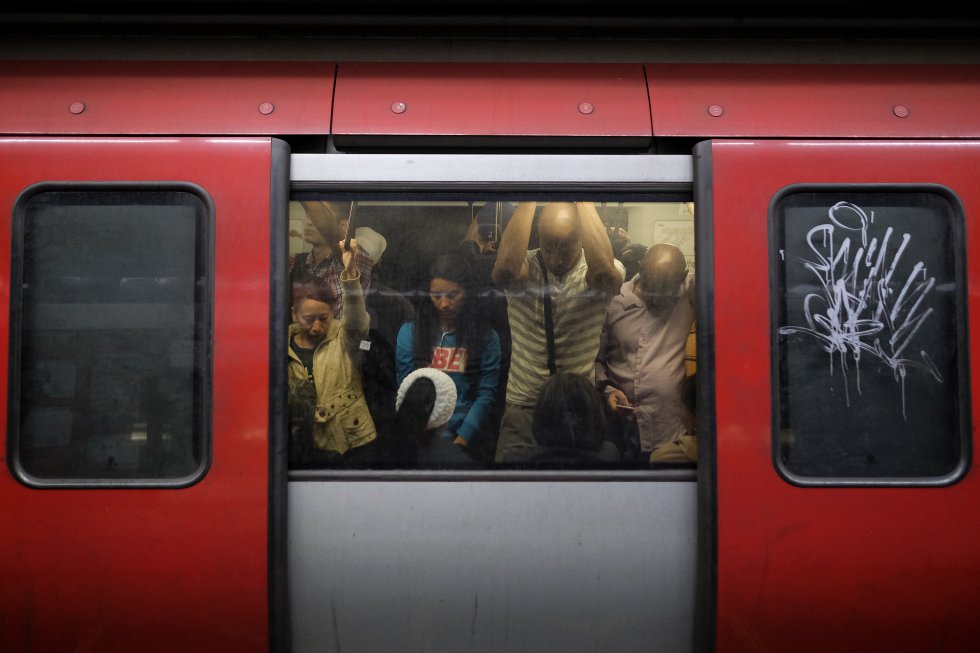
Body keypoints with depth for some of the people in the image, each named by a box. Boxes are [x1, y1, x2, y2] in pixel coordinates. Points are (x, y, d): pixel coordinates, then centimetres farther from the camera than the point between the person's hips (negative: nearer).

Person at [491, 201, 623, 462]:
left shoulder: (595, 273, -9)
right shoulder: (524, 267, -7)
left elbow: (604, 269, -35)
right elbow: (505, 269, -33)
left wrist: (583, 200, -30)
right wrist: (529, 198, -28)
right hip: (522, 408, 0)